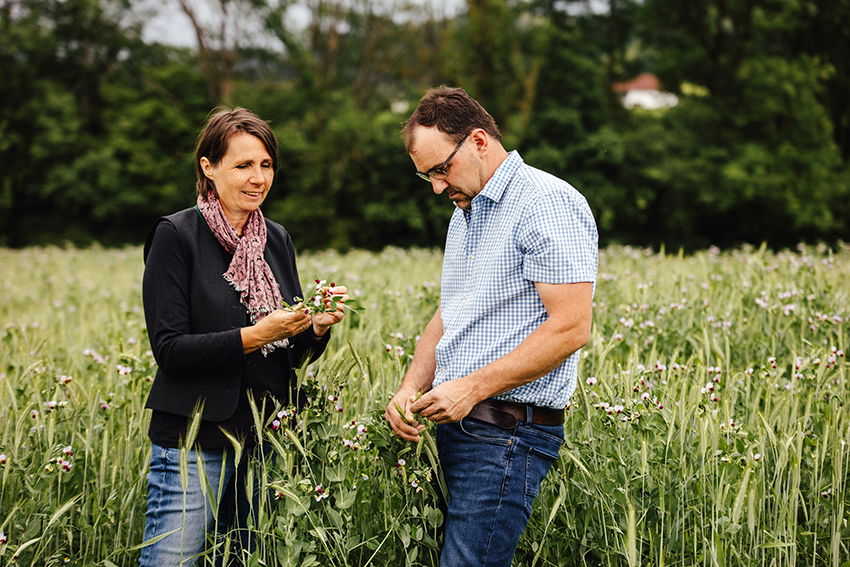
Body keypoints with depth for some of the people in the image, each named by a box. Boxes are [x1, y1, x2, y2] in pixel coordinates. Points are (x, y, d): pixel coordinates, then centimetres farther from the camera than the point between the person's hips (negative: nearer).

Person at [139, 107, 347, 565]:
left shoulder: (277, 240, 10)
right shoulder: (176, 236, -7)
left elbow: (294, 353, 13)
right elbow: (169, 350, -13)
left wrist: (318, 328, -8)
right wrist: (256, 335, -22)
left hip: (266, 438, 6)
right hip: (196, 439, -5)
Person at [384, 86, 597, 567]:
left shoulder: (548, 203, -11)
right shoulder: (465, 213, 20)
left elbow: (571, 328, -18)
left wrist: (473, 387, -18)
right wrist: (411, 388, 7)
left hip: (508, 432, -9)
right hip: (456, 422, 9)